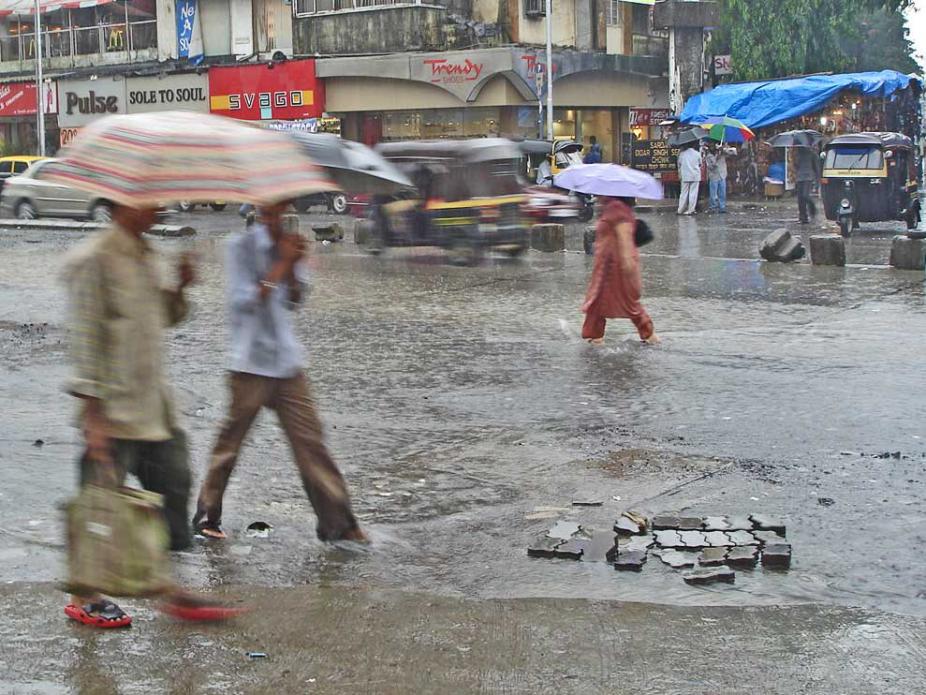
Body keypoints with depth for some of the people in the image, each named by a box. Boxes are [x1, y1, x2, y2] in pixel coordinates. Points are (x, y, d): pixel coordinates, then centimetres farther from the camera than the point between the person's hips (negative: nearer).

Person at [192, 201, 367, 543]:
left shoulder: (289, 243, 9)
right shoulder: (241, 245, -8)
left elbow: (295, 300, 7)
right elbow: (242, 301, -15)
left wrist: (293, 266, -10)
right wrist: (281, 266, -18)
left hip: (287, 360, 5)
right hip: (250, 363, -5)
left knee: (310, 439, 3)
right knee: (231, 441, 5)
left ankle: (337, 521, 6)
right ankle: (207, 516, 21)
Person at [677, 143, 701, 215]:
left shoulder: (682, 153, -2)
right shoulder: (697, 154, -4)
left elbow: (679, 164, 4)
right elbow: (700, 164, 9)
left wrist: (680, 174, 17)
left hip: (685, 176, 1)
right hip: (695, 176, -1)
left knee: (684, 193, 8)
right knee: (693, 194, 3)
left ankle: (681, 210, 7)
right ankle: (691, 210, 1)